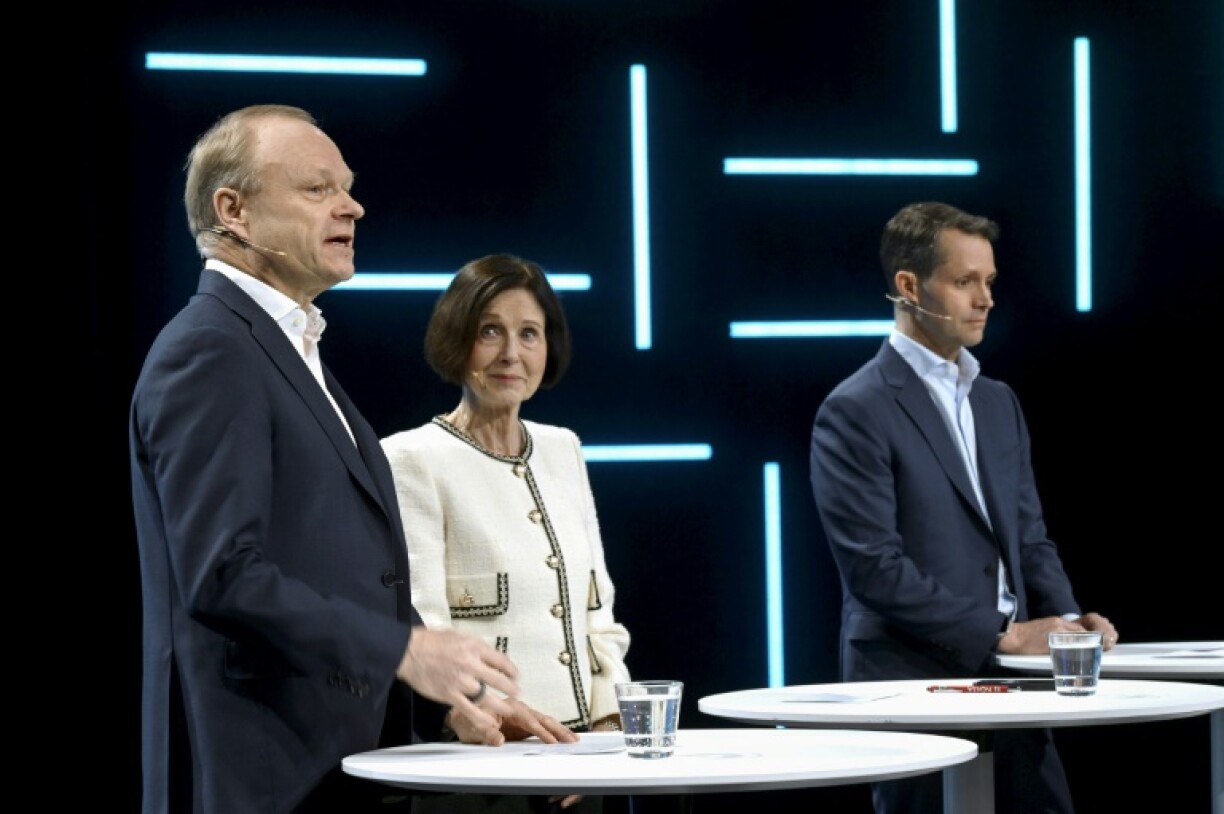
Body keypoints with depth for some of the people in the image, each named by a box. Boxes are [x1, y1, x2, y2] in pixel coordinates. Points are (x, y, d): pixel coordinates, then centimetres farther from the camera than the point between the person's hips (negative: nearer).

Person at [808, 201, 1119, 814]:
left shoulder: (998, 402, 17)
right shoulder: (855, 412, -8)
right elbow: (874, 567, -16)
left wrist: (1065, 618, -1)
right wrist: (1003, 635, -15)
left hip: (1003, 683, 7)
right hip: (913, 683, -7)